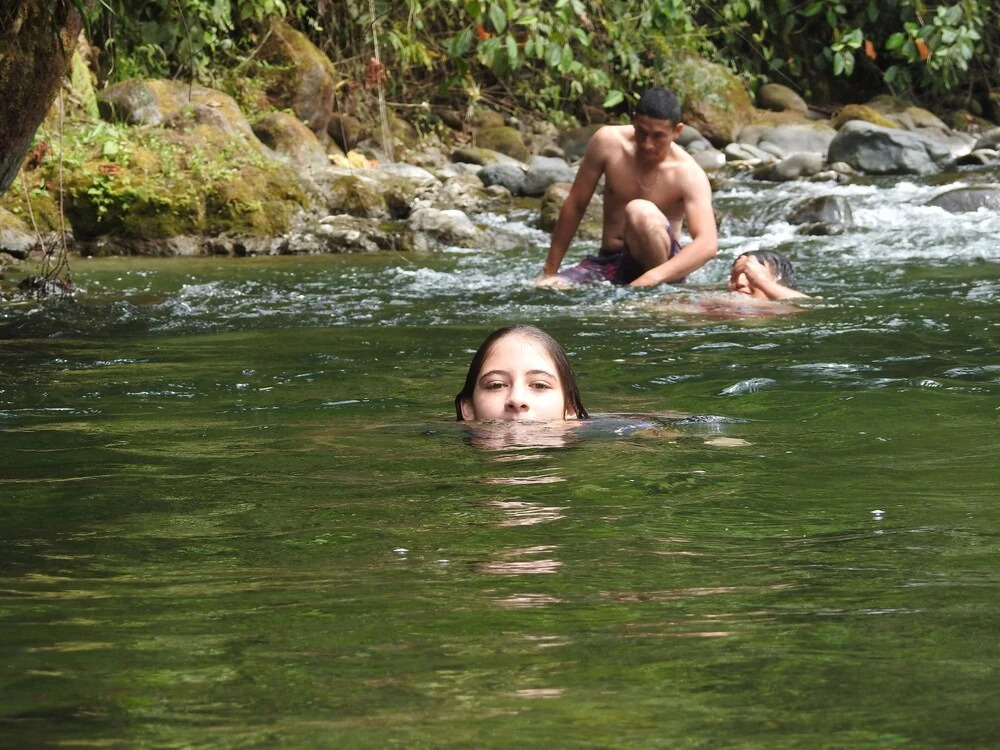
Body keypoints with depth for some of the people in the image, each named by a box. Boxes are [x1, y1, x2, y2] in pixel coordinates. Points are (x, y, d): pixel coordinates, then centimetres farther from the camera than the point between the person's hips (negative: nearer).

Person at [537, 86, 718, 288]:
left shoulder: (688, 174, -16)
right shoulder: (608, 142, -6)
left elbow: (708, 244, -28)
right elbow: (575, 205, 5)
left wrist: (651, 279, -43)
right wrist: (549, 272, 7)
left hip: (662, 266, -2)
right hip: (607, 264, 2)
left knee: (640, 211, -34)